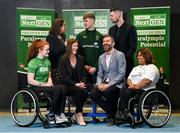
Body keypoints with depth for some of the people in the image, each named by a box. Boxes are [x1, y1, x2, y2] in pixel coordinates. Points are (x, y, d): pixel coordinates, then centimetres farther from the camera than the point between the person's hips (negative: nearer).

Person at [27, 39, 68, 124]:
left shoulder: (47, 61, 15)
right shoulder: (33, 62, -7)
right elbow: (30, 80, -14)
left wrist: (49, 82, -1)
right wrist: (44, 84, -17)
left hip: (46, 86, 6)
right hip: (35, 88, -6)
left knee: (62, 88, -23)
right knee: (57, 89, -30)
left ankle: (61, 114, -23)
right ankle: (55, 115, -20)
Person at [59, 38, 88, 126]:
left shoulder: (80, 59, 10)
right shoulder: (63, 60, -5)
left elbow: (83, 74, 11)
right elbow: (64, 78, -10)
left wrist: (82, 83, -10)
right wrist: (75, 84, -20)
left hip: (78, 85, 4)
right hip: (67, 86, -4)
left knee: (85, 92, -28)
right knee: (78, 90, -33)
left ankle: (76, 115, -11)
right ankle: (79, 115, -19)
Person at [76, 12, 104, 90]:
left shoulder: (99, 36, 5)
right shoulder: (80, 36, 8)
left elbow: (102, 54, 0)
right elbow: (77, 52, 3)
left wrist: (95, 67, -10)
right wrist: (84, 66, -7)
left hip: (96, 70, 0)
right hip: (83, 69, 1)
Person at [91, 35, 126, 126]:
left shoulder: (120, 55, -6)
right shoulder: (101, 57, 14)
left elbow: (121, 74, -13)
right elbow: (99, 74, 13)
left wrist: (109, 84, -21)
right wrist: (99, 84, -9)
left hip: (117, 84, -6)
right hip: (104, 84, 6)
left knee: (108, 91, -35)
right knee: (93, 94, -20)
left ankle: (112, 116, -11)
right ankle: (112, 112, -1)